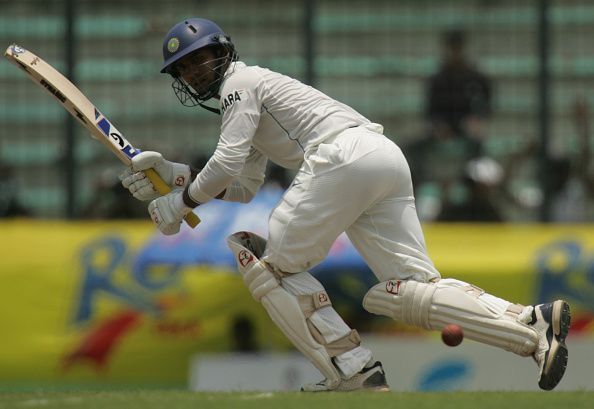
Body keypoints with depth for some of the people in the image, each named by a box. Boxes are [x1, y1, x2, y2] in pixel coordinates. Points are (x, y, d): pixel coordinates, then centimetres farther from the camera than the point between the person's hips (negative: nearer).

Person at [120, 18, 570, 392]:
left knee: (270, 262, 1)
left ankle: (354, 371, -10)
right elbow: (242, 188, 33)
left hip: (343, 154, -9)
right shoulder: (252, 93, 35)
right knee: (414, 287, 0)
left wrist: (180, 203, 10)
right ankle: (532, 323, -18)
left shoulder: (240, 82, 7)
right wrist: (173, 173, 28)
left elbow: (226, 164, -4)